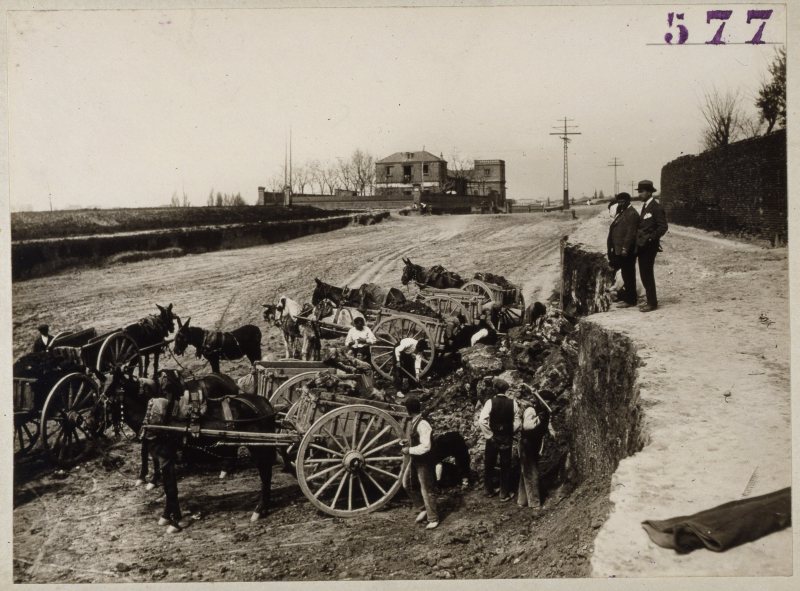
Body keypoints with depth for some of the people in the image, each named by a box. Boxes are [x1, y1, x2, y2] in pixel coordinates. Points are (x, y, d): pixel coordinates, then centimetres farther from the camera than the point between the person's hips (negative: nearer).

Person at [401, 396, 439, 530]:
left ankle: (433, 519, 17)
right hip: (415, 459, 9)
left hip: (424, 461, -9)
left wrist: (409, 450, -21)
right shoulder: (413, 422, 3)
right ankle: (422, 509, 31)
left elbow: (425, 447, -29)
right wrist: (408, 444, 5)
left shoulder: (423, 424, -26)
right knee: (407, 484, 16)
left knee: (426, 490, 2)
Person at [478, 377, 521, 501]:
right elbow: (517, 422, -9)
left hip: (492, 438, -1)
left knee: (489, 464, 17)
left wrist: (488, 434, -11)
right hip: (507, 439, 1)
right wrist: (511, 432, 4)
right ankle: (504, 494, 19)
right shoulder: (513, 403, -9)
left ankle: (489, 490, 28)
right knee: (505, 466, 13)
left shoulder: (490, 402, -13)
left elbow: (482, 420, -20)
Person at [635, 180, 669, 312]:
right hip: (642, 246, 9)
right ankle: (650, 300, 22)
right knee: (644, 275, 13)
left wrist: (650, 237, -22)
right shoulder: (645, 206, 15)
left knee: (647, 274, -6)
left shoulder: (656, 207, -13)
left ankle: (652, 303, 2)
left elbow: (663, 227, -17)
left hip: (649, 246, -9)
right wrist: (638, 239, 11)